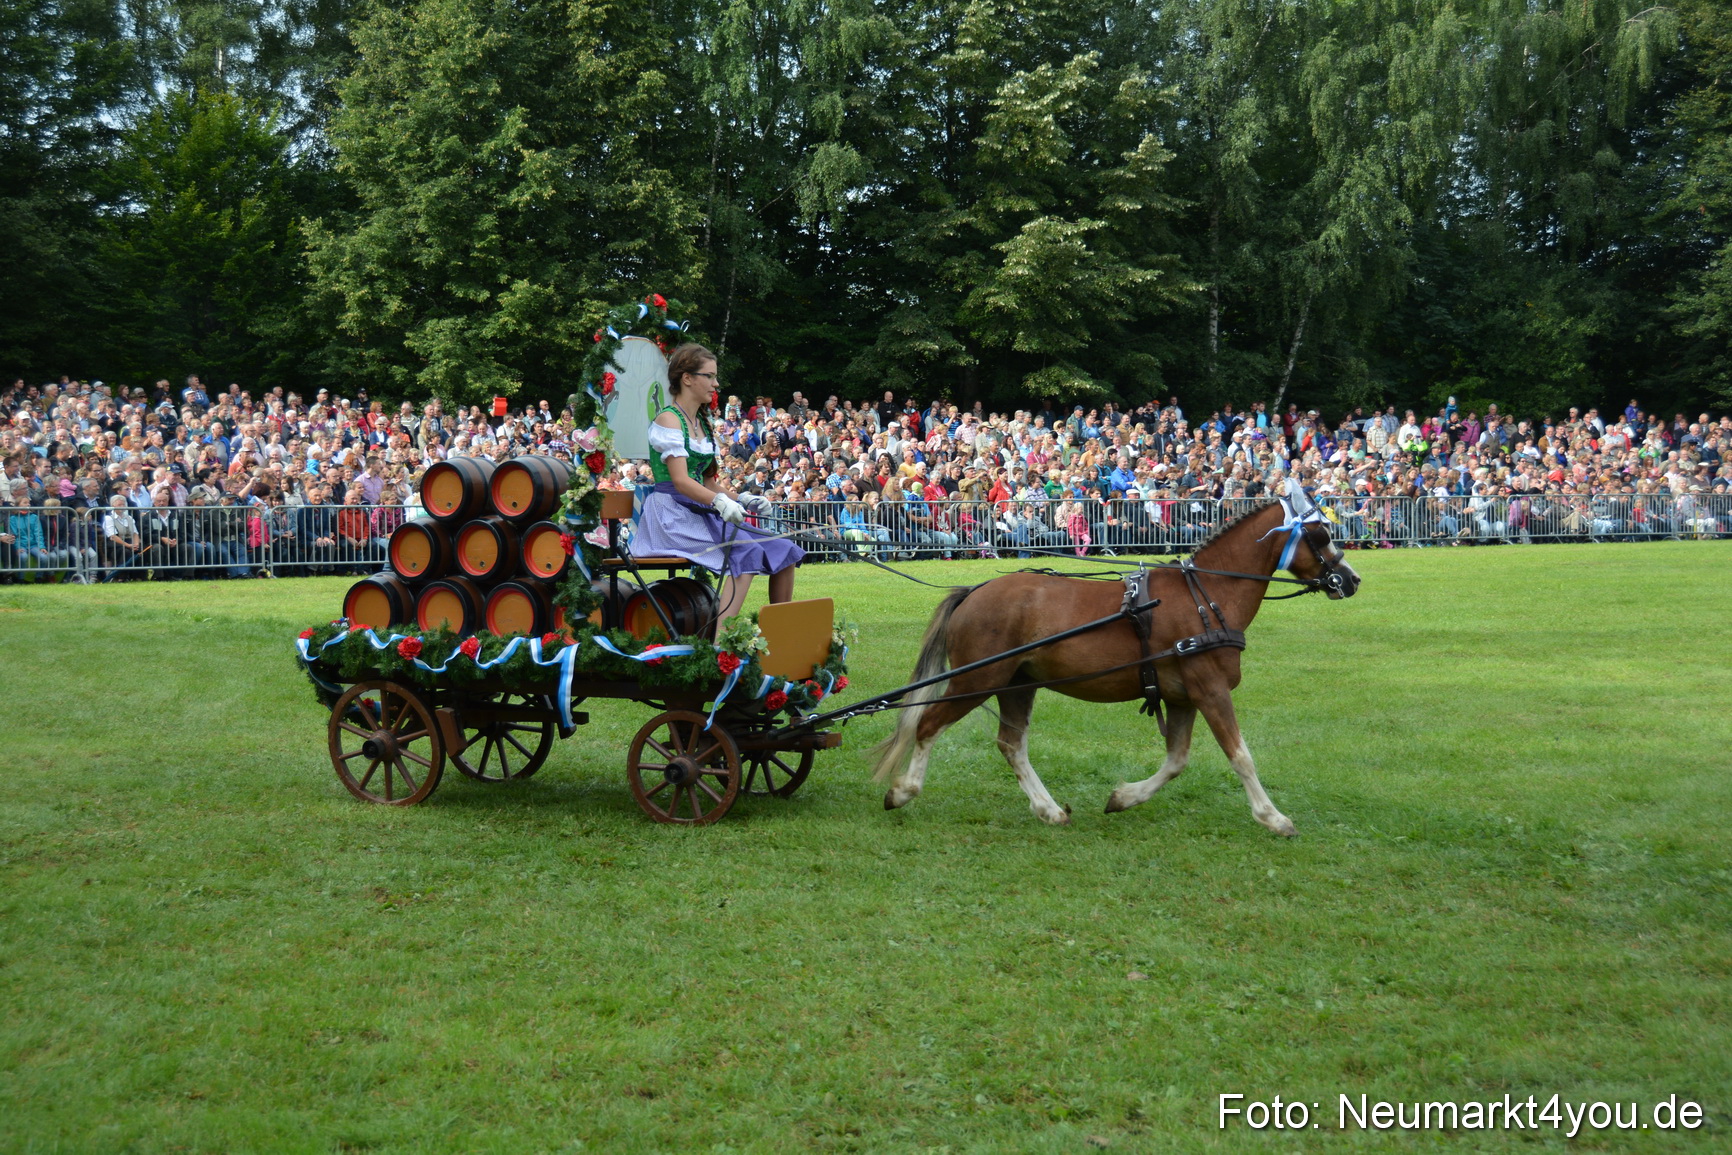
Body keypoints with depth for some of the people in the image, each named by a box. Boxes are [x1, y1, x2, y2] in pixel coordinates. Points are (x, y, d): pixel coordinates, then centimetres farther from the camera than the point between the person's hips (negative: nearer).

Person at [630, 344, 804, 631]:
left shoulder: (703, 424, 21)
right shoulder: (668, 420, -6)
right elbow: (680, 481, -18)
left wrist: (742, 498, 4)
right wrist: (719, 501, -34)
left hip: (702, 514, 8)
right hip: (672, 515, -8)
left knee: (784, 552, -6)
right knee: (746, 550, -31)